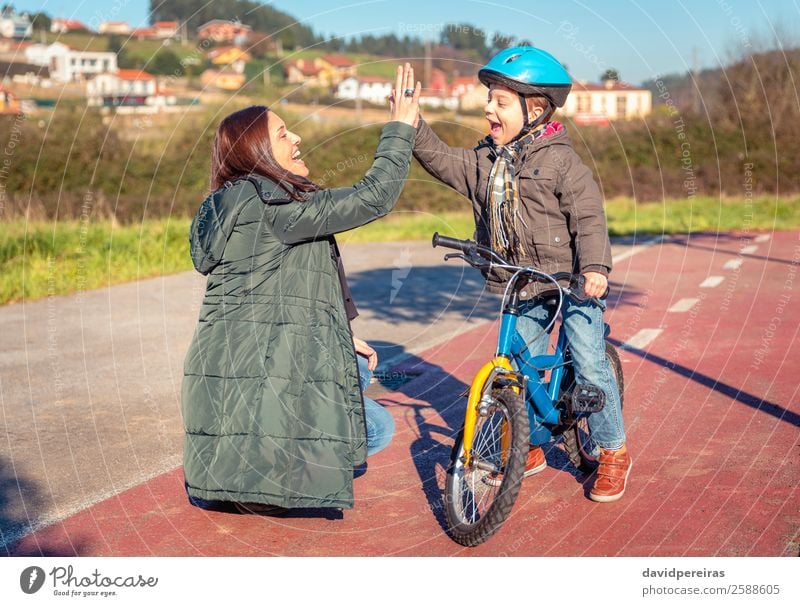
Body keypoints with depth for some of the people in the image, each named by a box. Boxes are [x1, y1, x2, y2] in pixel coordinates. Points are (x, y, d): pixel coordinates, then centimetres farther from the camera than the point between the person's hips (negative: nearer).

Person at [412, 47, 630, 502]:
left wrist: (595, 267, -28)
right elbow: (442, 160, 4)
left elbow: (589, 217, -15)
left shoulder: (561, 160, -10)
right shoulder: (485, 161, 7)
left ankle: (613, 452, 10)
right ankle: (531, 445, 28)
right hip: (521, 287, 6)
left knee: (590, 366, -6)